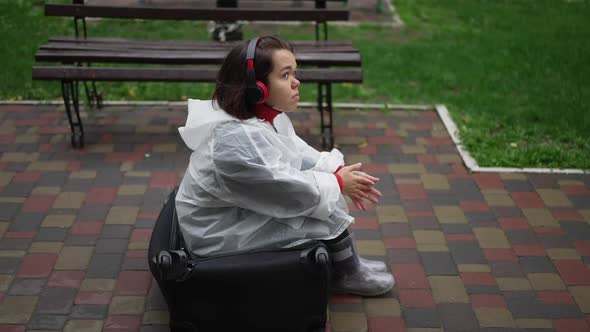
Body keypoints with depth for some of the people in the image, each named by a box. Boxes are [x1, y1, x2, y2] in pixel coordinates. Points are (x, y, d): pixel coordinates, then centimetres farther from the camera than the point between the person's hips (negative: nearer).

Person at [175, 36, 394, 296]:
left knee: (325, 188, 7)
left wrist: (336, 171, -5)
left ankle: (345, 262, 19)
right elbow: (289, 192, -26)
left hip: (243, 210, 10)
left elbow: (298, 153, 9)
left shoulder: (264, 115, -3)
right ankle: (346, 275, 10)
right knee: (324, 207, -13)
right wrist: (337, 184, -13)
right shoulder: (238, 140, -33)